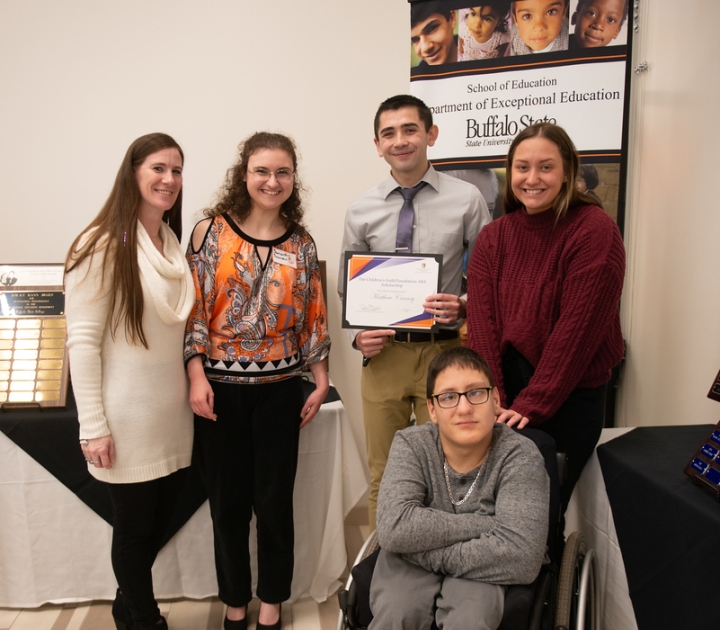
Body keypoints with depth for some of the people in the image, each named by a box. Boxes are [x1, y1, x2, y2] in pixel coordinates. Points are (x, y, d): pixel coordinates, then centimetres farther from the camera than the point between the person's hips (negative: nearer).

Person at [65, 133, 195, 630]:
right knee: (135, 525, 10)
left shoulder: (175, 243, 9)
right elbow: (82, 342, -14)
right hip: (128, 417, -7)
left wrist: (195, 387, 10)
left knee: (162, 517, 18)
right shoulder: (103, 245, -13)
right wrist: (93, 426, -15)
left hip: (174, 412, 7)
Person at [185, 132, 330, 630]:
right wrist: (197, 375, -11)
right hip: (221, 386, -1)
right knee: (228, 501, 11)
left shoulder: (301, 243, 5)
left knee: (274, 500, 9)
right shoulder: (212, 231, -2)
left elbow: (313, 315, 8)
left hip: (280, 387, 1)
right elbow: (194, 306, -4)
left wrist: (321, 381, 6)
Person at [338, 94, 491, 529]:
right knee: (383, 475, 13)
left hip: (444, 351, -2)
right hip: (383, 354, 2)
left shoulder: (467, 200, -1)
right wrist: (358, 335, -5)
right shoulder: (362, 212, 5)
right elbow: (348, 290, 12)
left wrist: (464, 306, -17)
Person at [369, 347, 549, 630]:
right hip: (412, 564, 1)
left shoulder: (520, 456, -18)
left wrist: (426, 549, -23)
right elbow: (394, 528, -26)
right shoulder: (410, 445, -13)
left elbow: (521, 557, -27)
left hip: (480, 569, -1)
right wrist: (482, 525, -25)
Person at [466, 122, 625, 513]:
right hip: (503, 394, 4)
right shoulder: (493, 237, 4)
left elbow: (578, 329, -16)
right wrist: (491, 401, -14)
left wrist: (532, 404, -16)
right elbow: (482, 323, -5)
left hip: (568, 398, -4)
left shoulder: (595, 231, -12)